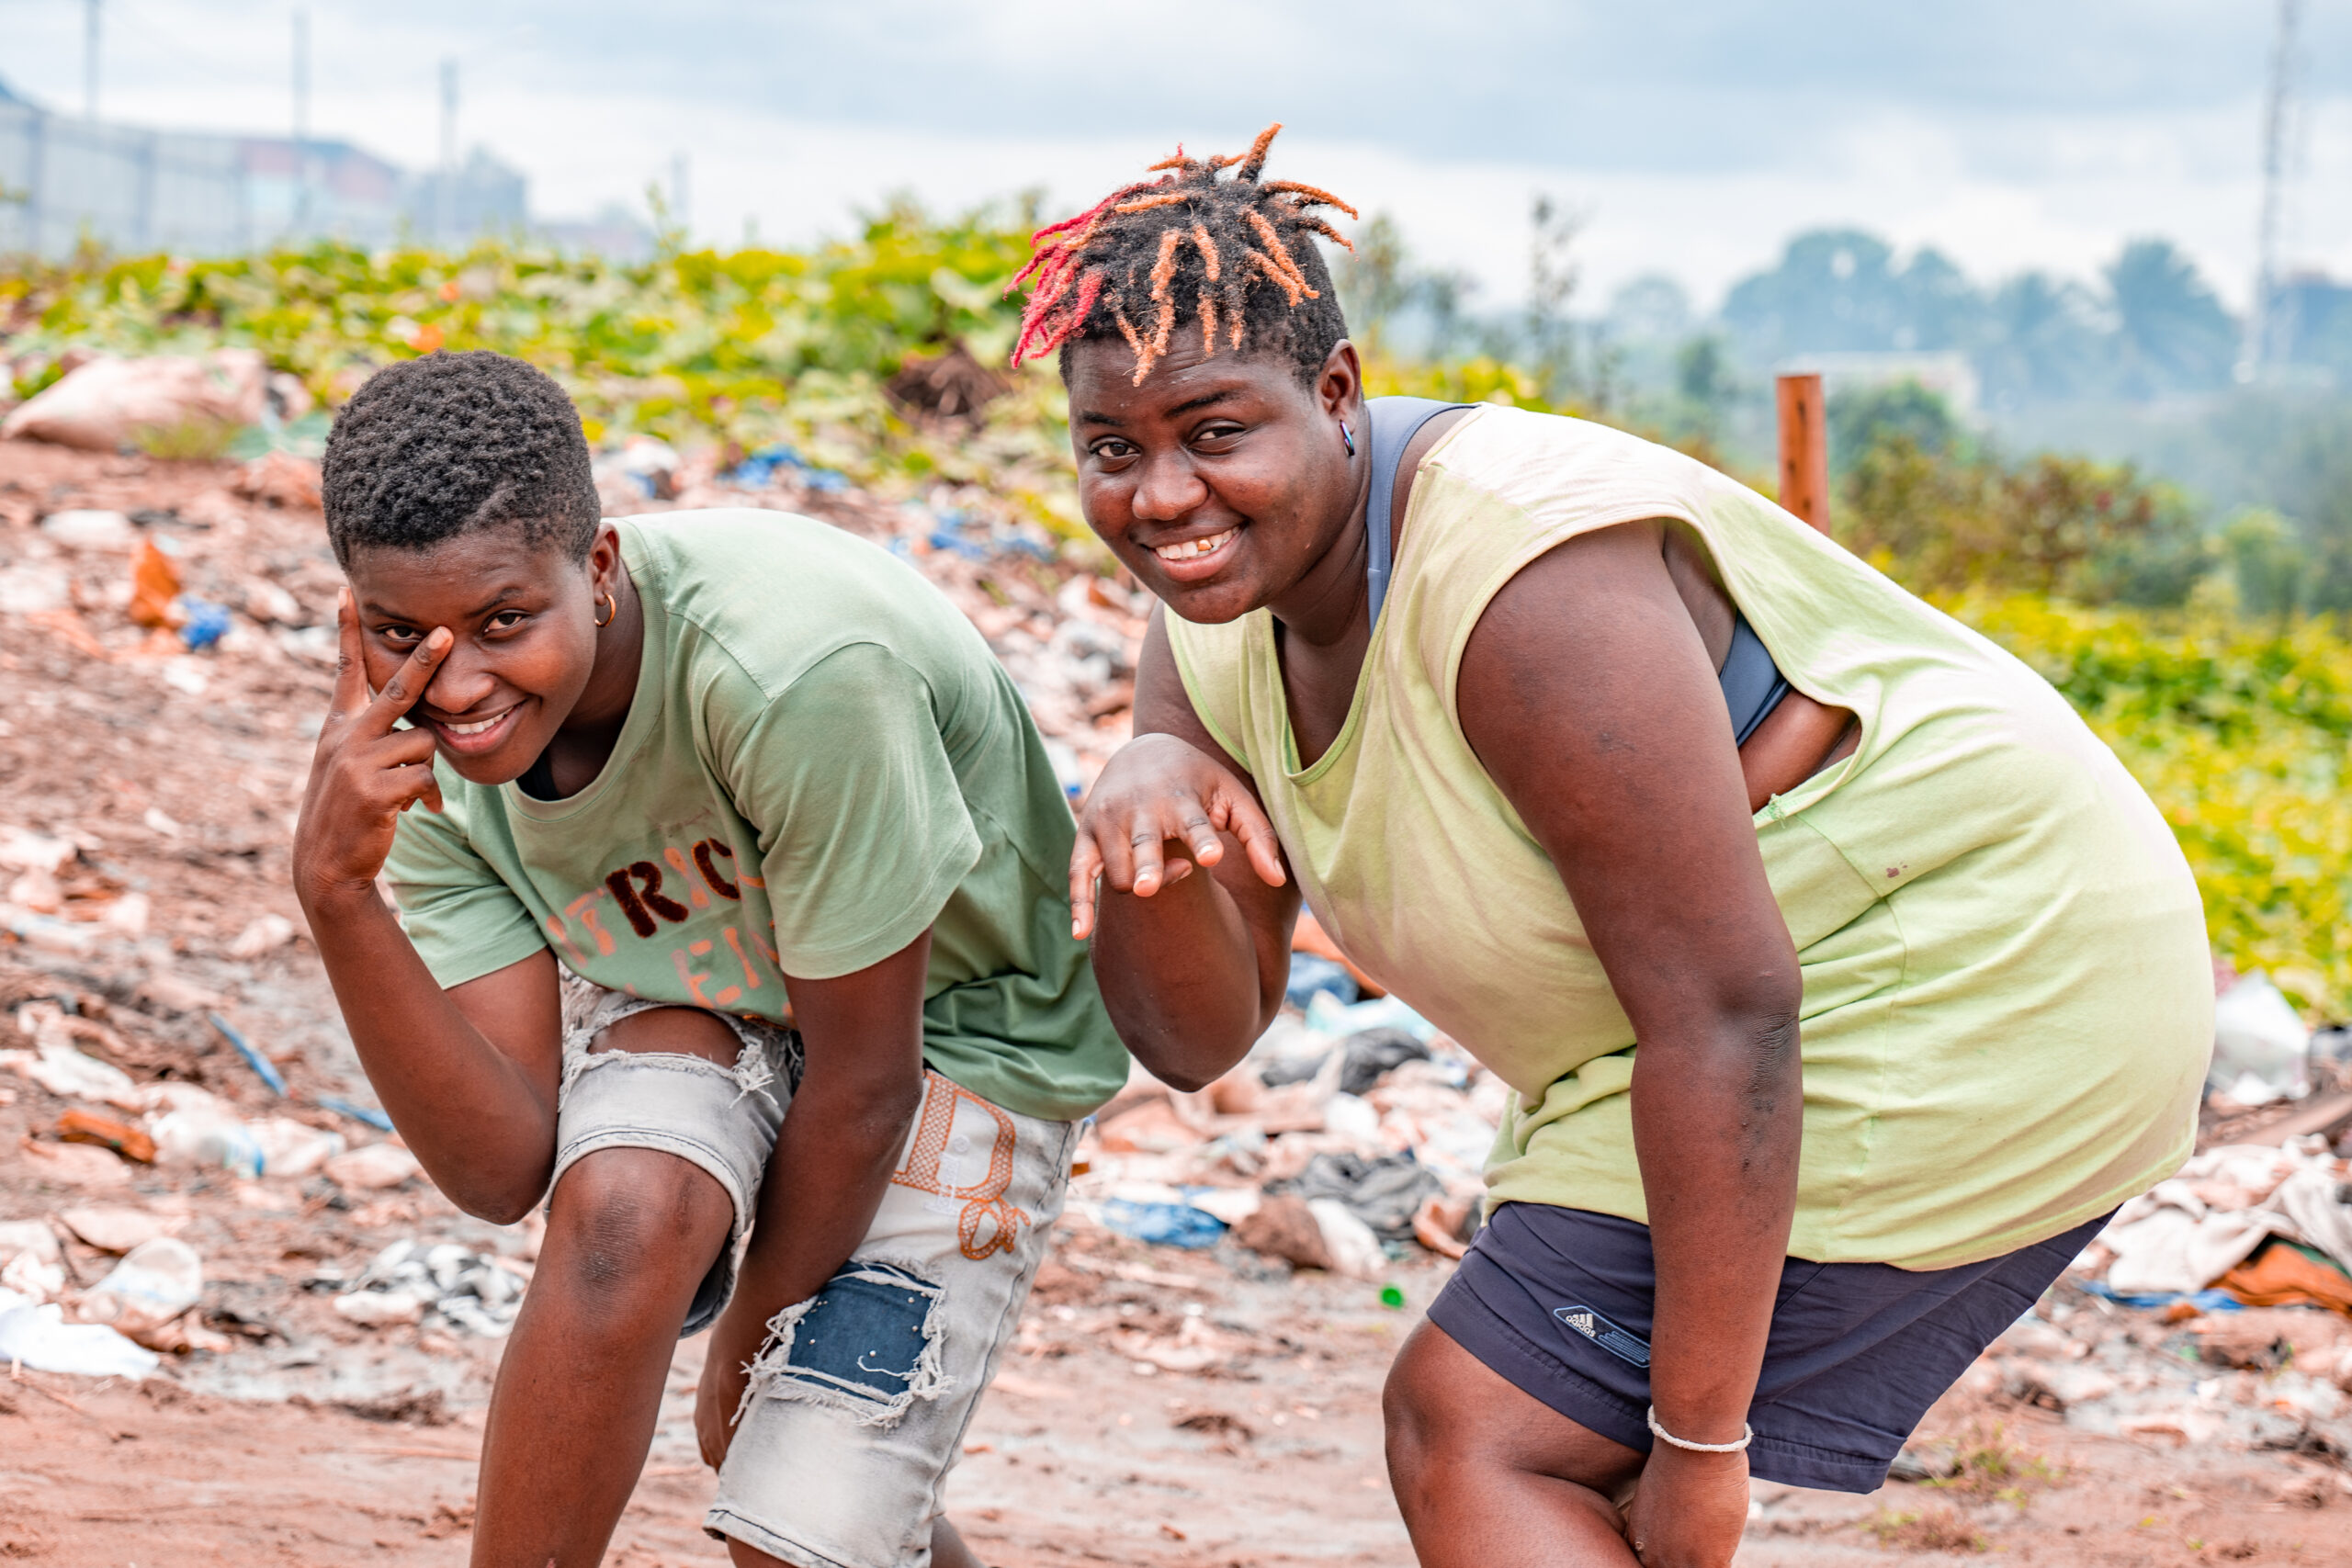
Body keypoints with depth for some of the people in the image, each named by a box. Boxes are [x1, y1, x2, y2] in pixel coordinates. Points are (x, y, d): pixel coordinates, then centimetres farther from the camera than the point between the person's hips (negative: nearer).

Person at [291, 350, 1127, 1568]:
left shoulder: (797, 667, -38)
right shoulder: (423, 755, -19)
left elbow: (866, 1077, -24)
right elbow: (503, 1169, -24)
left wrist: (749, 1339, -10)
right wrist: (335, 895, -37)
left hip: (953, 1024, -3)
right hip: (696, 1003, 4)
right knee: (619, 1208, -30)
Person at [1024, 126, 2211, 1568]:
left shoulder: (1517, 577, -28)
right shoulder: (1217, 632, 0)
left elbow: (1727, 1014, -28)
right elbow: (1195, 1037, -1)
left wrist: (1698, 1441, -22)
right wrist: (1140, 804, -22)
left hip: (1960, 1004, -10)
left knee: (1474, 1442, -10)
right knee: (1482, 1442, 18)